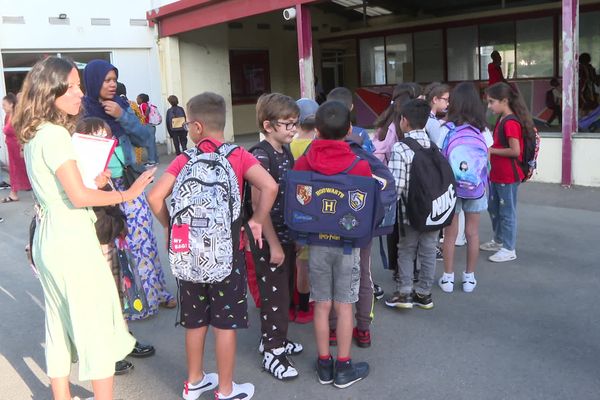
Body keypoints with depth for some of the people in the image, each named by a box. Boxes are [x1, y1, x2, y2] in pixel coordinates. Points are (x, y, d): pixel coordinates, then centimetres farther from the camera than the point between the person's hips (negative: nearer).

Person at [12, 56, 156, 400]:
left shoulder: (35, 135, 11)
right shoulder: (54, 134, -17)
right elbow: (79, 196, -22)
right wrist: (125, 194, -14)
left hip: (49, 239, 10)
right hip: (71, 240, -10)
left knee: (60, 324, 17)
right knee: (97, 325, 1)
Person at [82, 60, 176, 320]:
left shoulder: (121, 105, 4)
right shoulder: (82, 111, -7)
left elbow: (143, 136, 0)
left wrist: (122, 116, -12)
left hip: (129, 182, 4)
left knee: (143, 238, 4)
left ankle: (155, 293, 19)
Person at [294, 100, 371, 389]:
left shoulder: (302, 164, -8)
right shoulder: (360, 166, -13)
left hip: (316, 242, 2)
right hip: (348, 243, -2)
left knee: (321, 305, 12)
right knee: (343, 305, 8)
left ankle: (324, 365, 23)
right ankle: (344, 368, 19)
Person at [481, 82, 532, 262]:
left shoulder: (511, 122, -20)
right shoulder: (501, 120, 10)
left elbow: (515, 151, -24)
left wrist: (491, 150, -17)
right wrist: (489, 148, 2)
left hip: (508, 176, -10)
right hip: (496, 173, 10)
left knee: (507, 212, 1)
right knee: (493, 208, 20)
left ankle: (509, 249, 12)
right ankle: (498, 241, 36)